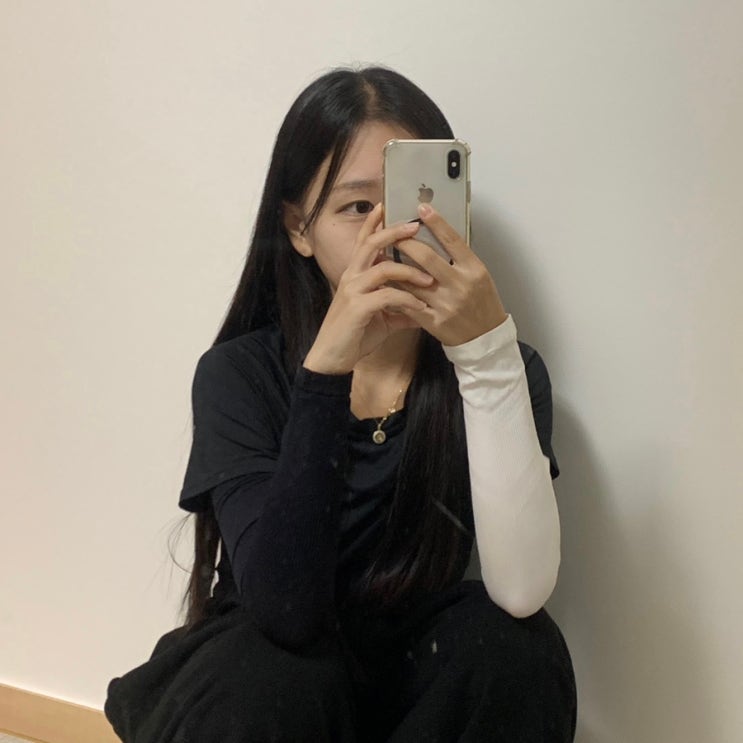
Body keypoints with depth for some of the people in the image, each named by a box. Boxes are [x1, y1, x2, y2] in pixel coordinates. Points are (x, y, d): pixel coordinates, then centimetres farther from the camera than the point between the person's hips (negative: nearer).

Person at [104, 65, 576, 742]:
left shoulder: (500, 371, -10)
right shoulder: (239, 374, -13)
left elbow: (522, 592, -27)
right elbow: (285, 610, -27)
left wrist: (488, 351, -36)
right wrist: (324, 369, -37)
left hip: (425, 680, 2)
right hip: (272, 683, -1)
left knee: (516, 647, -28)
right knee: (268, 676, -33)